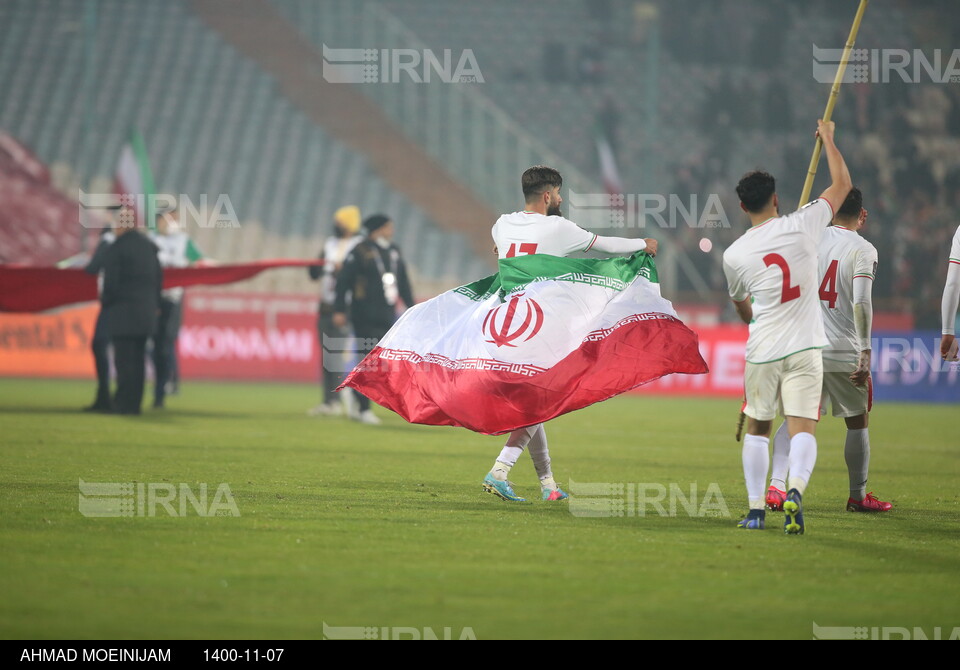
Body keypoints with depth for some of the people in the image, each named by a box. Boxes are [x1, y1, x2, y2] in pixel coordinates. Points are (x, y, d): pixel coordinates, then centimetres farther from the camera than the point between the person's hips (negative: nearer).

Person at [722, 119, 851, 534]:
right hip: (804, 348, -1)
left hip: (761, 352, 1)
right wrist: (828, 139, 24)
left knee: (757, 429, 16)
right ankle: (795, 490, -30)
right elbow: (842, 183, 9)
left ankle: (755, 508, 13)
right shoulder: (802, 226, -5)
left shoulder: (734, 255, -2)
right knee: (803, 428, -6)